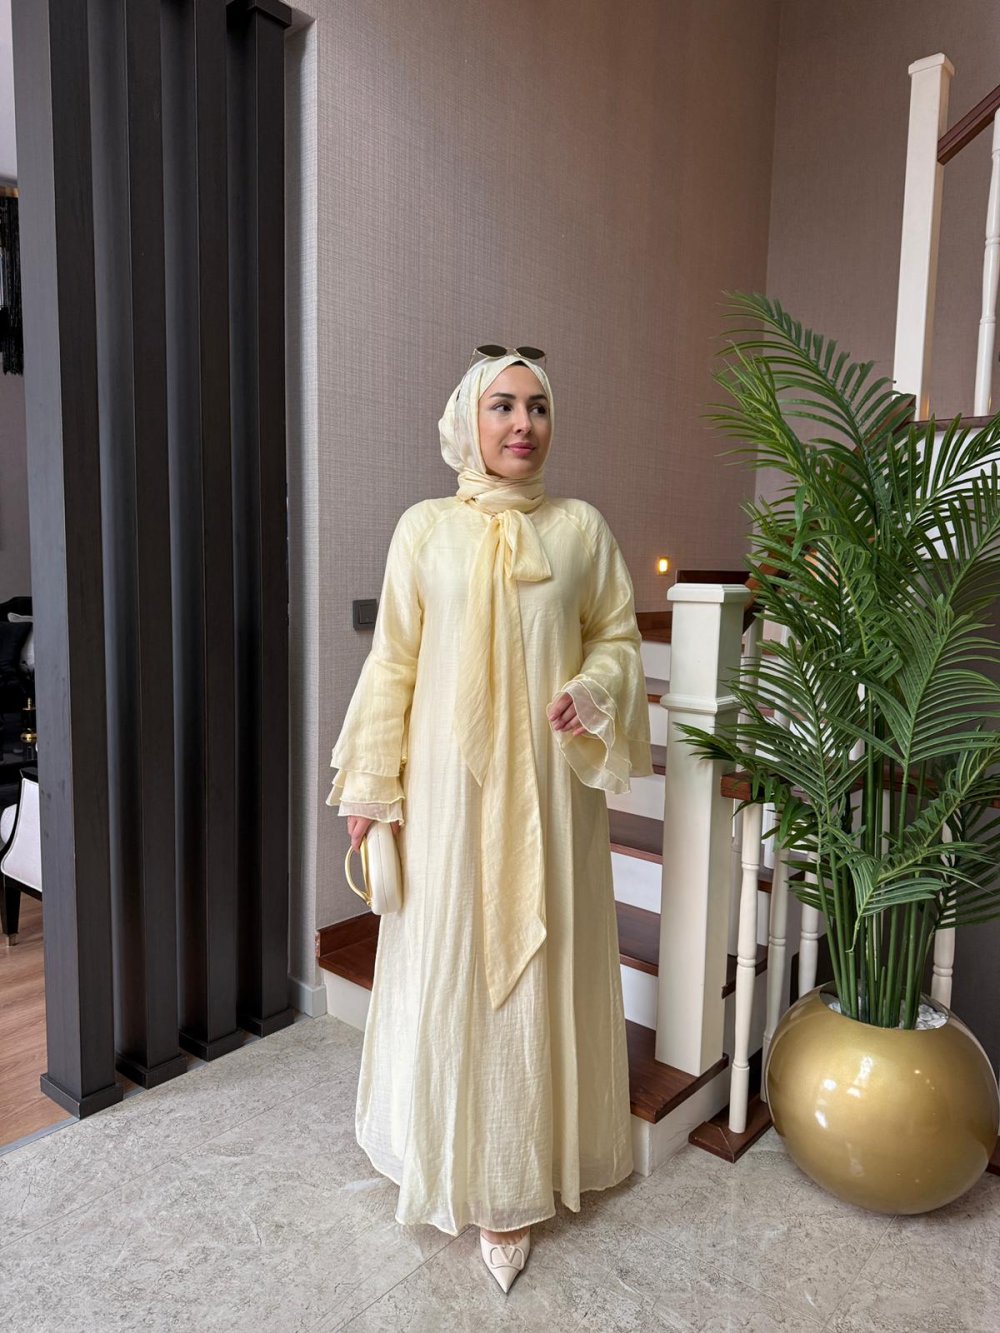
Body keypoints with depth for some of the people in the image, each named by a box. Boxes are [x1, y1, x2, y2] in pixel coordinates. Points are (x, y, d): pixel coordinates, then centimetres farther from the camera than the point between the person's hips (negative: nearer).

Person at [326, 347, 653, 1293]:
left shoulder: (583, 528, 4)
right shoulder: (425, 528, 2)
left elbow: (618, 637, 9)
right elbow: (392, 662, 1)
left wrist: (596, 690, -13)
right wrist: (369, 785, -1)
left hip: (548, 784, 1)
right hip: (449, 781, 0)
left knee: (539, 961, 7)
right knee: (448, 960, 6)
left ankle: (512, 1184, 25)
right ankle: (452, 1155, 30)